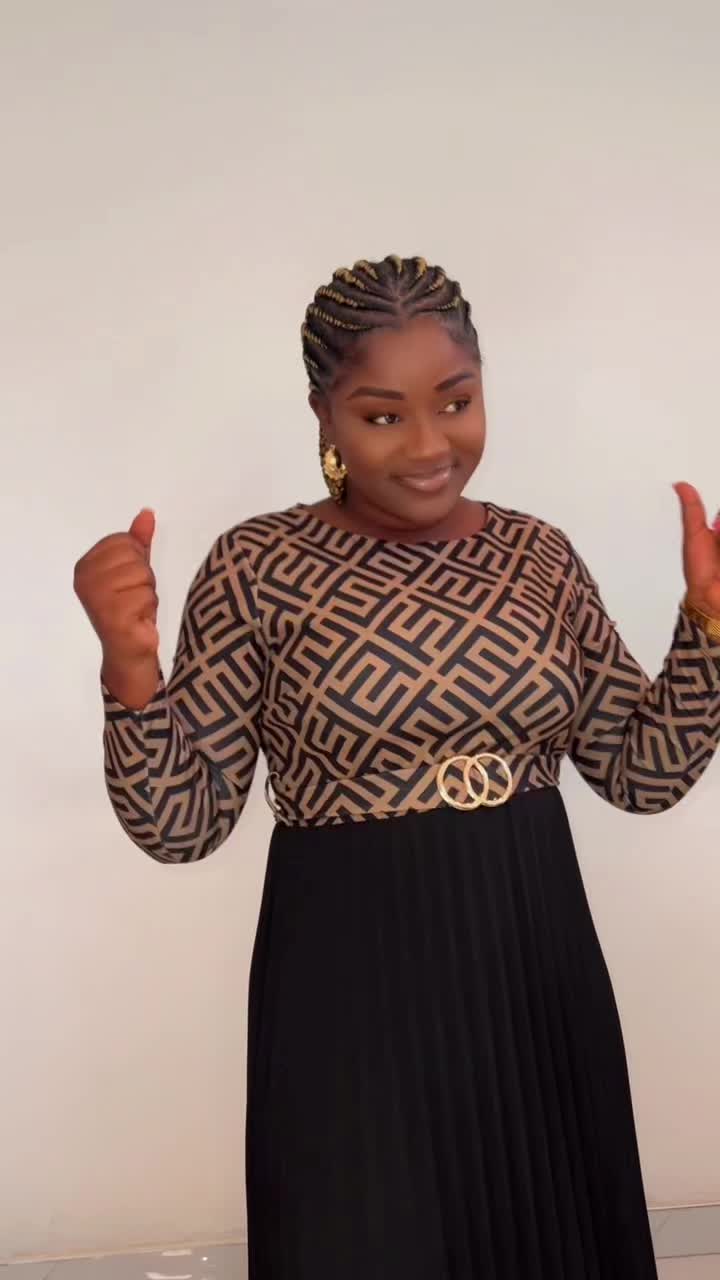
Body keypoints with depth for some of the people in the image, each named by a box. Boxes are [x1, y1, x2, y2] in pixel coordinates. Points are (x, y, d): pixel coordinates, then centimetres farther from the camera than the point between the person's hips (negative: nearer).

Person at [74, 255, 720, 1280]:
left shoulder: (539, 557, 2)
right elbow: (180, 825, -9)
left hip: (534, 966, 4)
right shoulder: (258, 569, -9)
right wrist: (129, 665, -25)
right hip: (354, 982, -4)